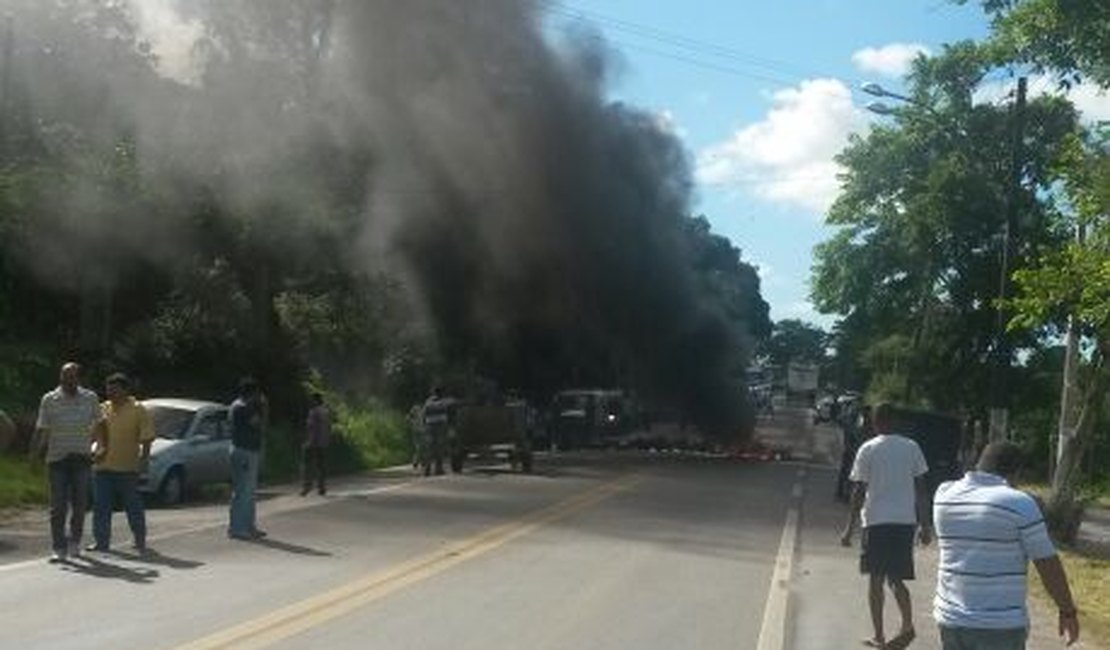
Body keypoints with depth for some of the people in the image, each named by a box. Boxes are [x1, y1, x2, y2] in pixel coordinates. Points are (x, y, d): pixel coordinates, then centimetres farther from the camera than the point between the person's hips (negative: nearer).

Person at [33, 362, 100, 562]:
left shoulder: (90, 398, 4)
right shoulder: (49, 400, 0)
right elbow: (41, 429, -2)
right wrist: (36, 455, -10)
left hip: (82, 458, 1)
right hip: (57, 458, -1)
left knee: (80, 504, 4)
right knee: (58, 506, -4)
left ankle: (74, 541, 24)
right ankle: (59, 549, -1)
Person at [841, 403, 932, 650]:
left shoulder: (868, 450, -4)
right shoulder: (911, 447, 5)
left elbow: (859, 492, -6)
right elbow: (921, 489, 6)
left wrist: (849, 528, -1)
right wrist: (925, 525, 12)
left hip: (876, 521, -3)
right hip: (906, 520, 3)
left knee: (876, 579, 8)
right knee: (896, 578, 13)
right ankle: (907, 626, -8)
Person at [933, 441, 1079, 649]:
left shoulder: (944, 494, 3)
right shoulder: (1019, 504, -12)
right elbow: (1049, 566, -8)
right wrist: (1067, 611, 5)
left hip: (950, 618, 5)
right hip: (1001, 625, -5)